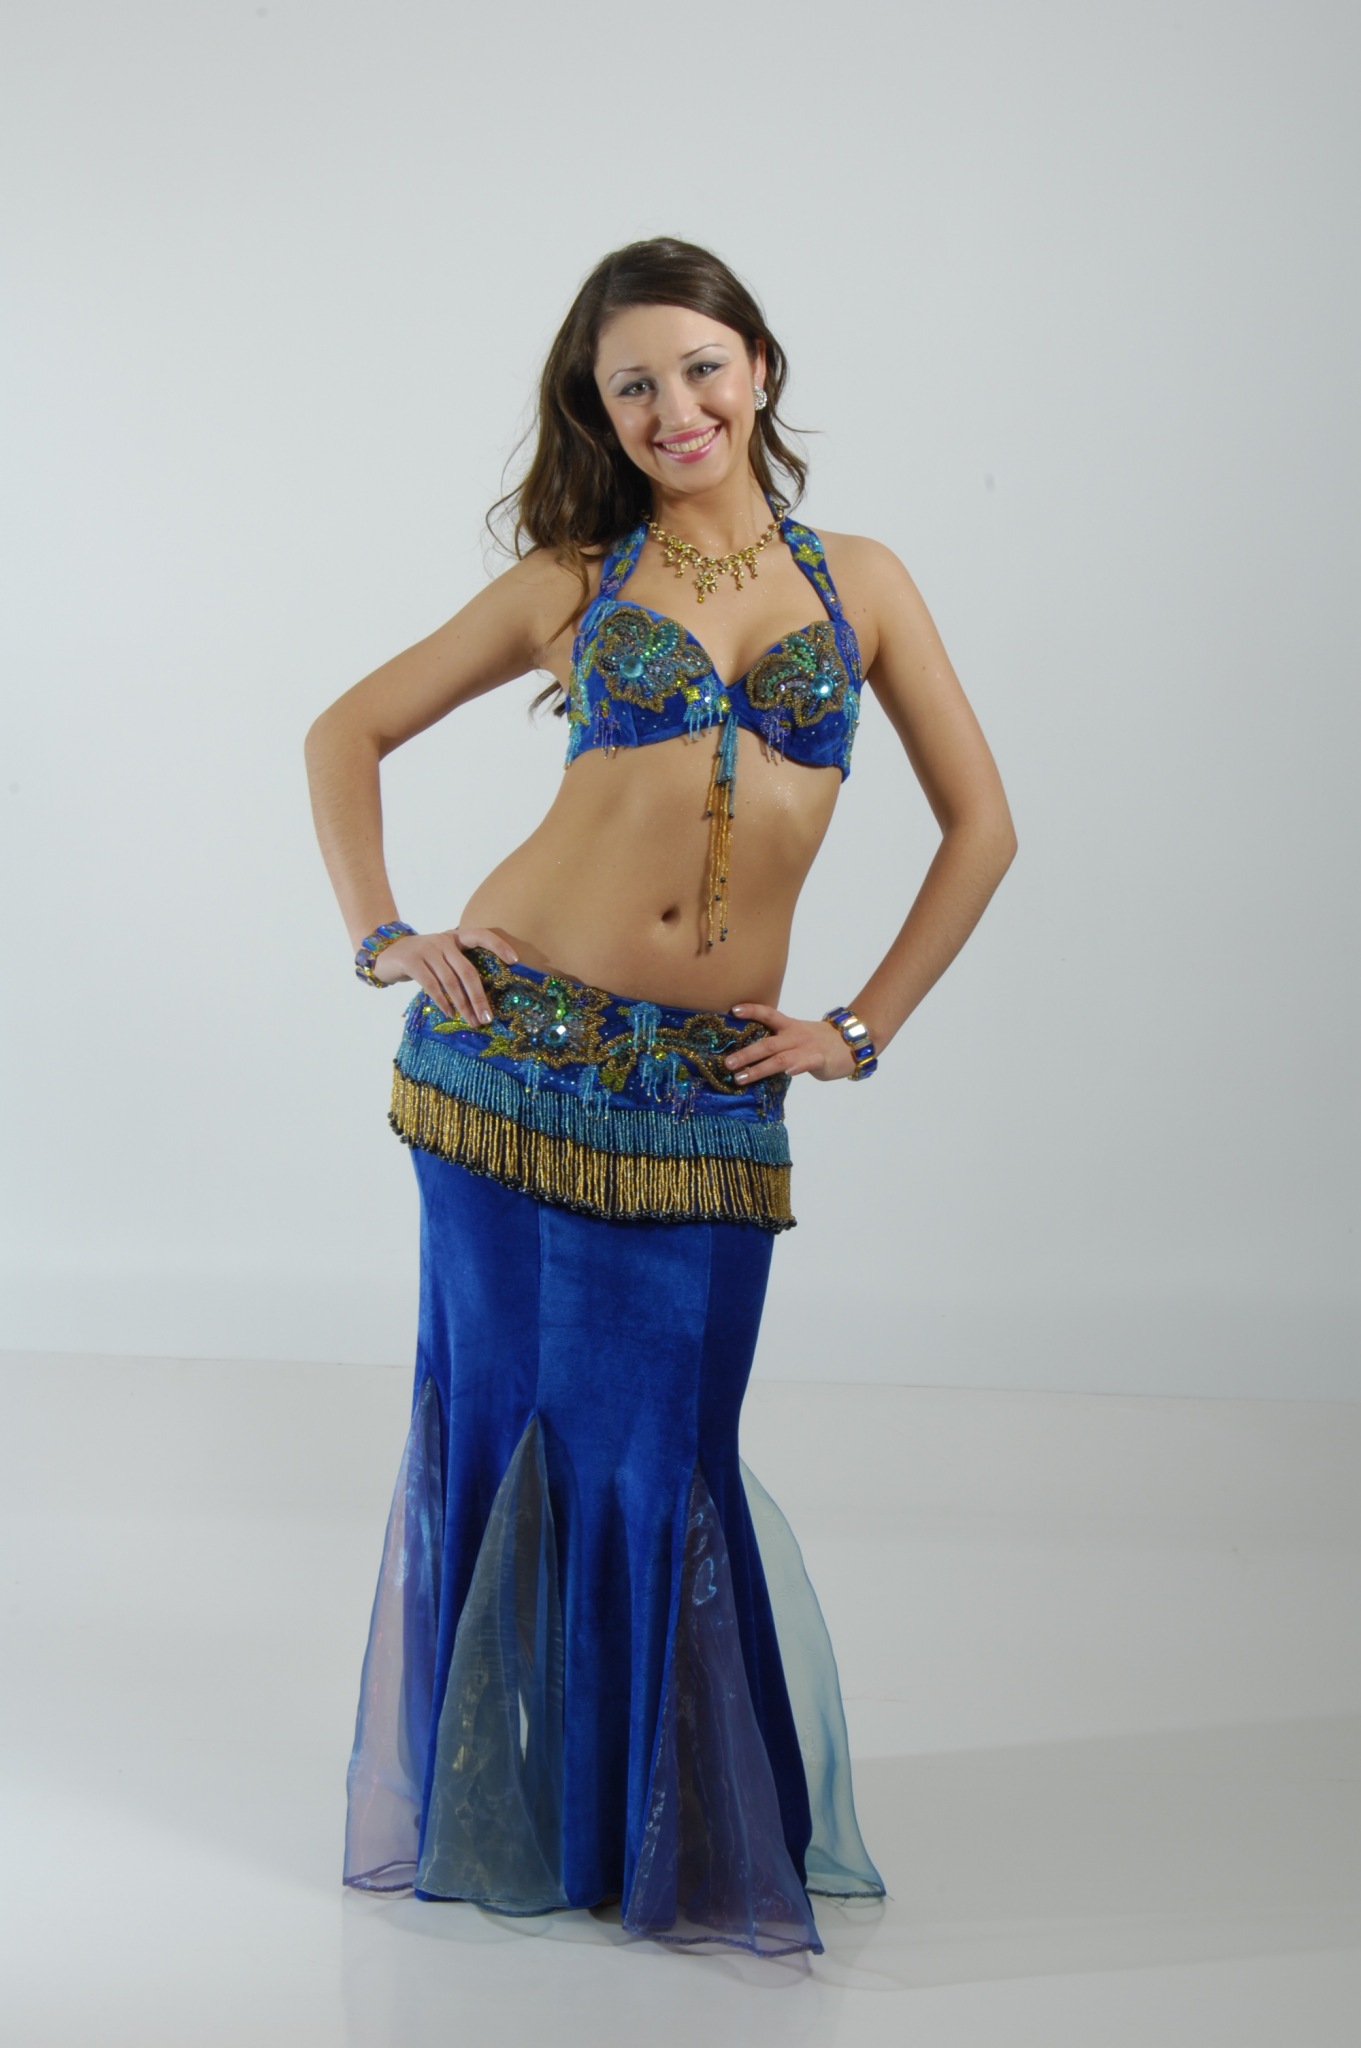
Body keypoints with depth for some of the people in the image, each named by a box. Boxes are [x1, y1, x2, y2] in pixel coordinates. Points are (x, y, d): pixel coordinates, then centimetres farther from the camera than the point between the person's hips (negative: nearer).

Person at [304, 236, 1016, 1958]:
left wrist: (864, 1028, 5)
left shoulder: (859, 582, 8)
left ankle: (673, 1831, 22)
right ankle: (484, 1817, 23)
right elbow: (349, 733, 12)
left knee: (653, 1457, 2)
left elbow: (980, 826, 10)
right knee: (490, 1419, 6)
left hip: (710, 1088, 0)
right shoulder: (572, 581, 6)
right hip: (511, 1039, 0)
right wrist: (379, 936, 1)